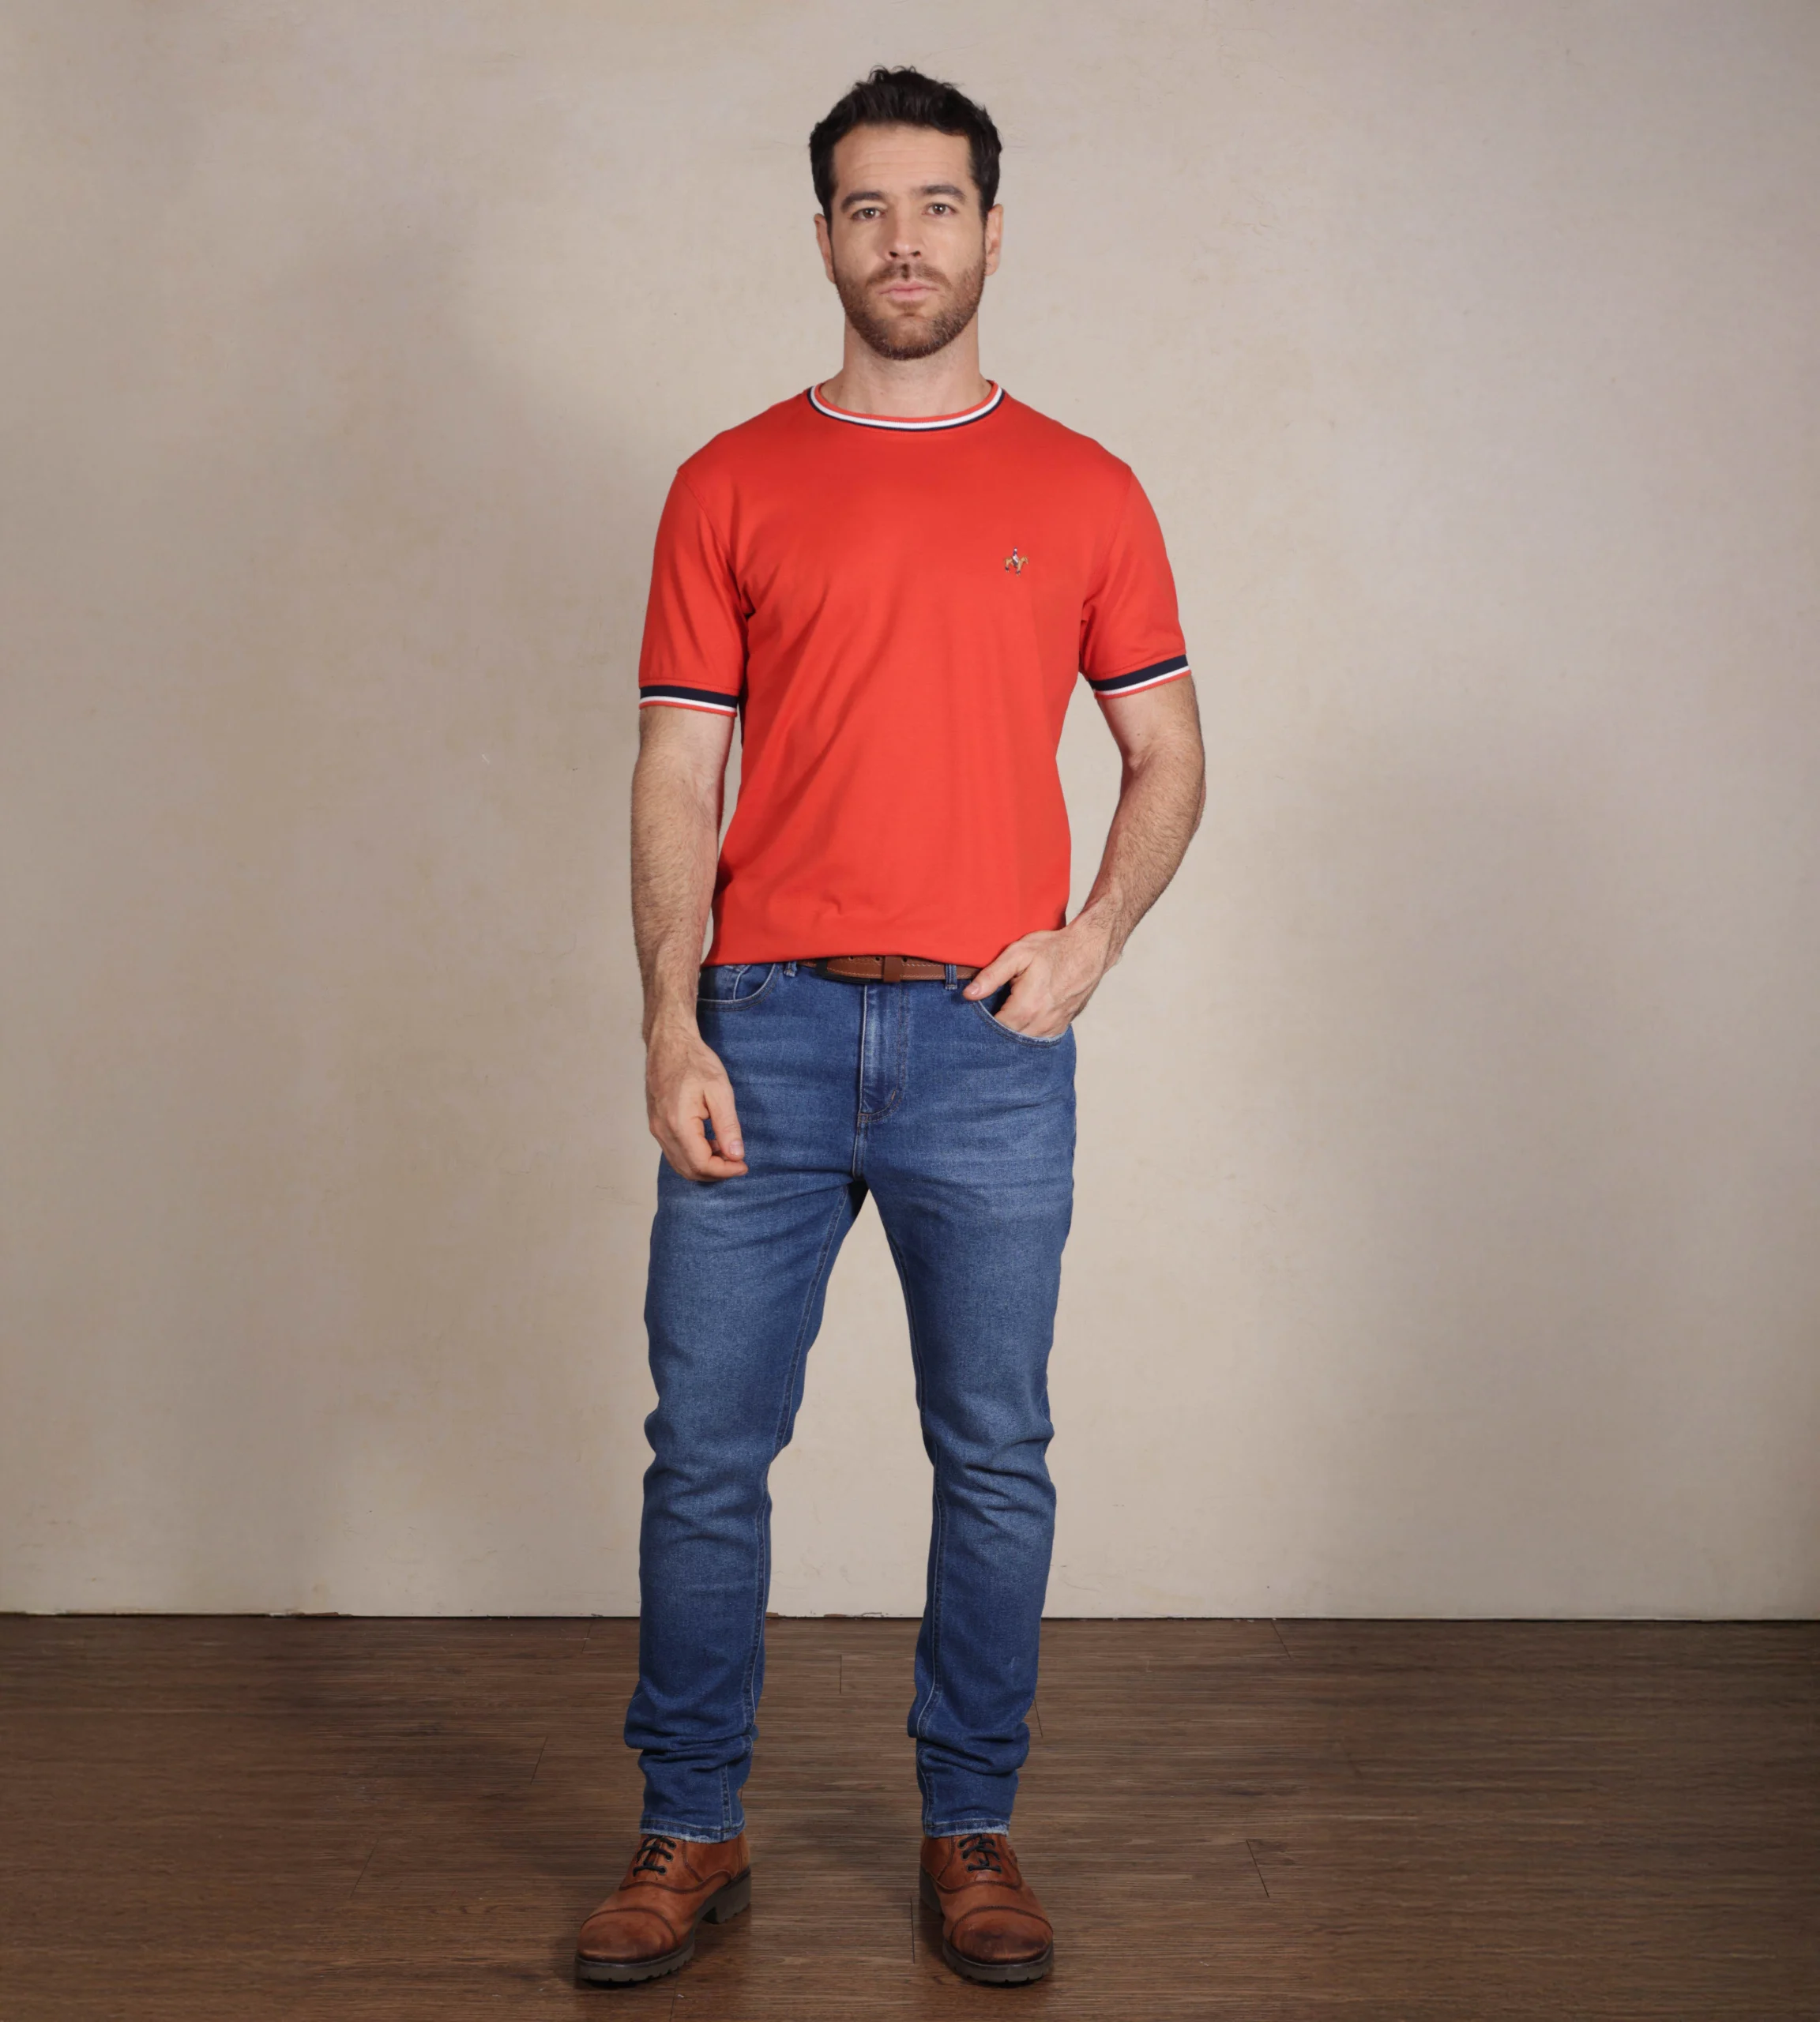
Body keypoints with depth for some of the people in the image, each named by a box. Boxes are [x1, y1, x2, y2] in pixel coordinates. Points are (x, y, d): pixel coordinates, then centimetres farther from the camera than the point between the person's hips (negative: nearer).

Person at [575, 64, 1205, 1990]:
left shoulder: (1084, 493, 8)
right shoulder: (730, 486, 7)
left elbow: (1166, 754, 13)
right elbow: (677, 774, 3)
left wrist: (1091, 938, -4)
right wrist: (672, 1028, -6)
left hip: (989, 1050, 0)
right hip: (767, 1035, 0)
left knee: (994, 1458, 6)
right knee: (705, 1450, 4)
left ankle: (971, 1831, 22)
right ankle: (688, 1833, 20)